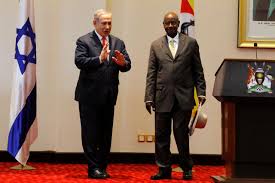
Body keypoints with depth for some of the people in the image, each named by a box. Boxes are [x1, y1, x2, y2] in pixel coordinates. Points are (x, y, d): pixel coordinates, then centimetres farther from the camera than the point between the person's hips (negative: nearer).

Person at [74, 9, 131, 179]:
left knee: (106, 134, 9)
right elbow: (79, 61, -17)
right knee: (90, 134, 0)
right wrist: (99, 59, -29)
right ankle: (93, 168, 7)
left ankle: (103, 167, 19)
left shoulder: (118, 43, 11)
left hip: (109, 96, 5)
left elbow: (128, 65, 4)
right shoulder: (84, 41, -3)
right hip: (90, 95, -5)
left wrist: (122, 63, -19)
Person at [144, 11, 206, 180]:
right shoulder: (156, 45, 10)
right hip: (163, 97, 2)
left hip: (184, 97, -2)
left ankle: (187, 169, 15)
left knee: (182, 135, 1)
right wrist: (149, 97, 0)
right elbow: (151, 73, 7)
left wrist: (201, 92, -2)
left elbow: (198, 71, 7)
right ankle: (164, 169, 15)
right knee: (161, 136, 5)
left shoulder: (190, 43, 7)